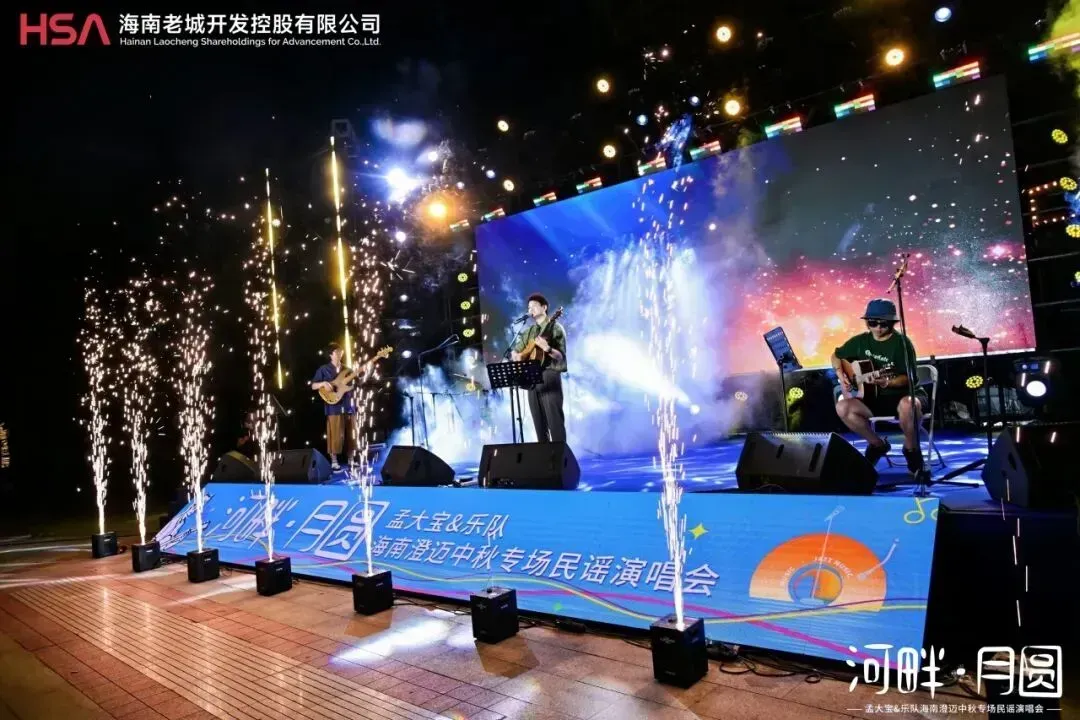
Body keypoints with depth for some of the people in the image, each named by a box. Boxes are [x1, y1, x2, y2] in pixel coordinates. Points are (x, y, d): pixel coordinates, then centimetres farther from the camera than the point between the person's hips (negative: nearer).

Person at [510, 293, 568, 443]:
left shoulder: (555, 328, -1)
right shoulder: (530, 332, 18)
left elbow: (561, 357, -8)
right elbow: (514, 351, 25)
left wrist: (547, 348, -26)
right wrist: (516, 355, 2)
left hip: (549, 376, -6)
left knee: (555, 421, -10)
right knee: (539, 423, 8)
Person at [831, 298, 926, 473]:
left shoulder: (901, 343, -12)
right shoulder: (861, 341, 3)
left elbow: (909, 378, -17)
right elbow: (836, 355, 18)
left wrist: (888, 382, -36)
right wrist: (841, 375, 0)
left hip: (901, 394, -5)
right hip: (874, 397, 5)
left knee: (908, 405, -41)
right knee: (843, 408, -22)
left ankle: (911, 449, -10)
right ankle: (877, 444, 2)